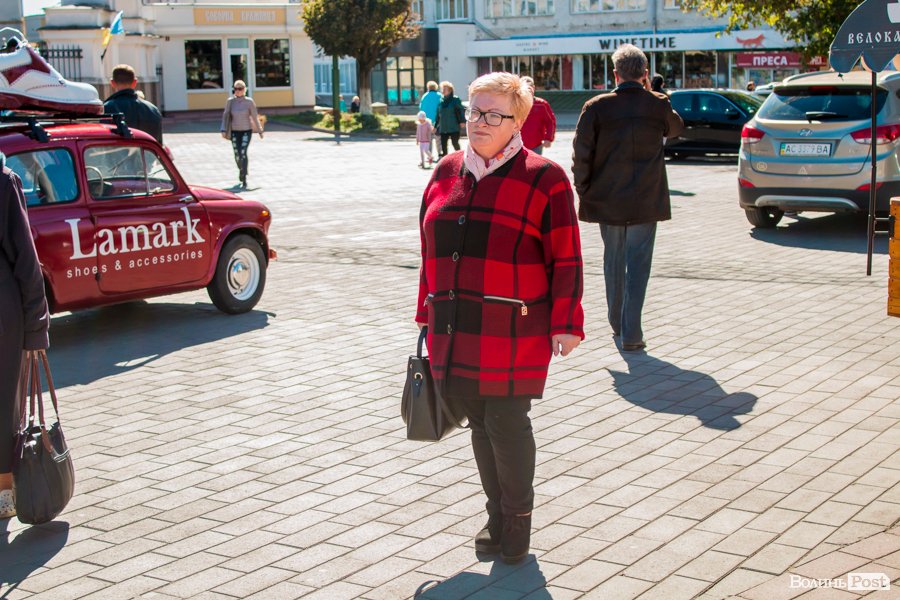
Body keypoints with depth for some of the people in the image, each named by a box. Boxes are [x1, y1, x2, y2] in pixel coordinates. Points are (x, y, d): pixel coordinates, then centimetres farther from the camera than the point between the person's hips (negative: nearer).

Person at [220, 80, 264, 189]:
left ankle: (243, 180, -17)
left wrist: (260, 131, 6)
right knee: (237, 155, 7)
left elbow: (255, 117, 1)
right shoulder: (230, 101, -1)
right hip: (235, 132, 3)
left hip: (246, 131, -3)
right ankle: (242, 171, 40)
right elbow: (225, 116, 2)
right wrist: (224, 130, -7)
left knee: (243, 153, -18)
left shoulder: (249, 101, -6)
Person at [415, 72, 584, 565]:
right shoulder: (446, 173, 11)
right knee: (480, 423, 12)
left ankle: (518, 518, 18)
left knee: (507, 423, -2)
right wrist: (429, 313, 16)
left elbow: (566, 260, -5)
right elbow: (430, 250, 17)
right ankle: (496, 515, 27)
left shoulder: (543, 179, -4)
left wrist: (566, 324, -9)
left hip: (513, 333, -5)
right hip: (454, 329, 5)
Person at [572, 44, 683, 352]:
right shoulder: (658, 105, -4)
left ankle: (616, 322, 31)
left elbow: (581, 153, -8)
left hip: (607, 200, 1)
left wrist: (584, 191, 3)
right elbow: (676, 127, 19)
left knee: (613, 261, 17)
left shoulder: (596, 107, -7)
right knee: (638, 264, 2)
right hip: (646, 201, -1)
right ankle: (630, 333, -3)